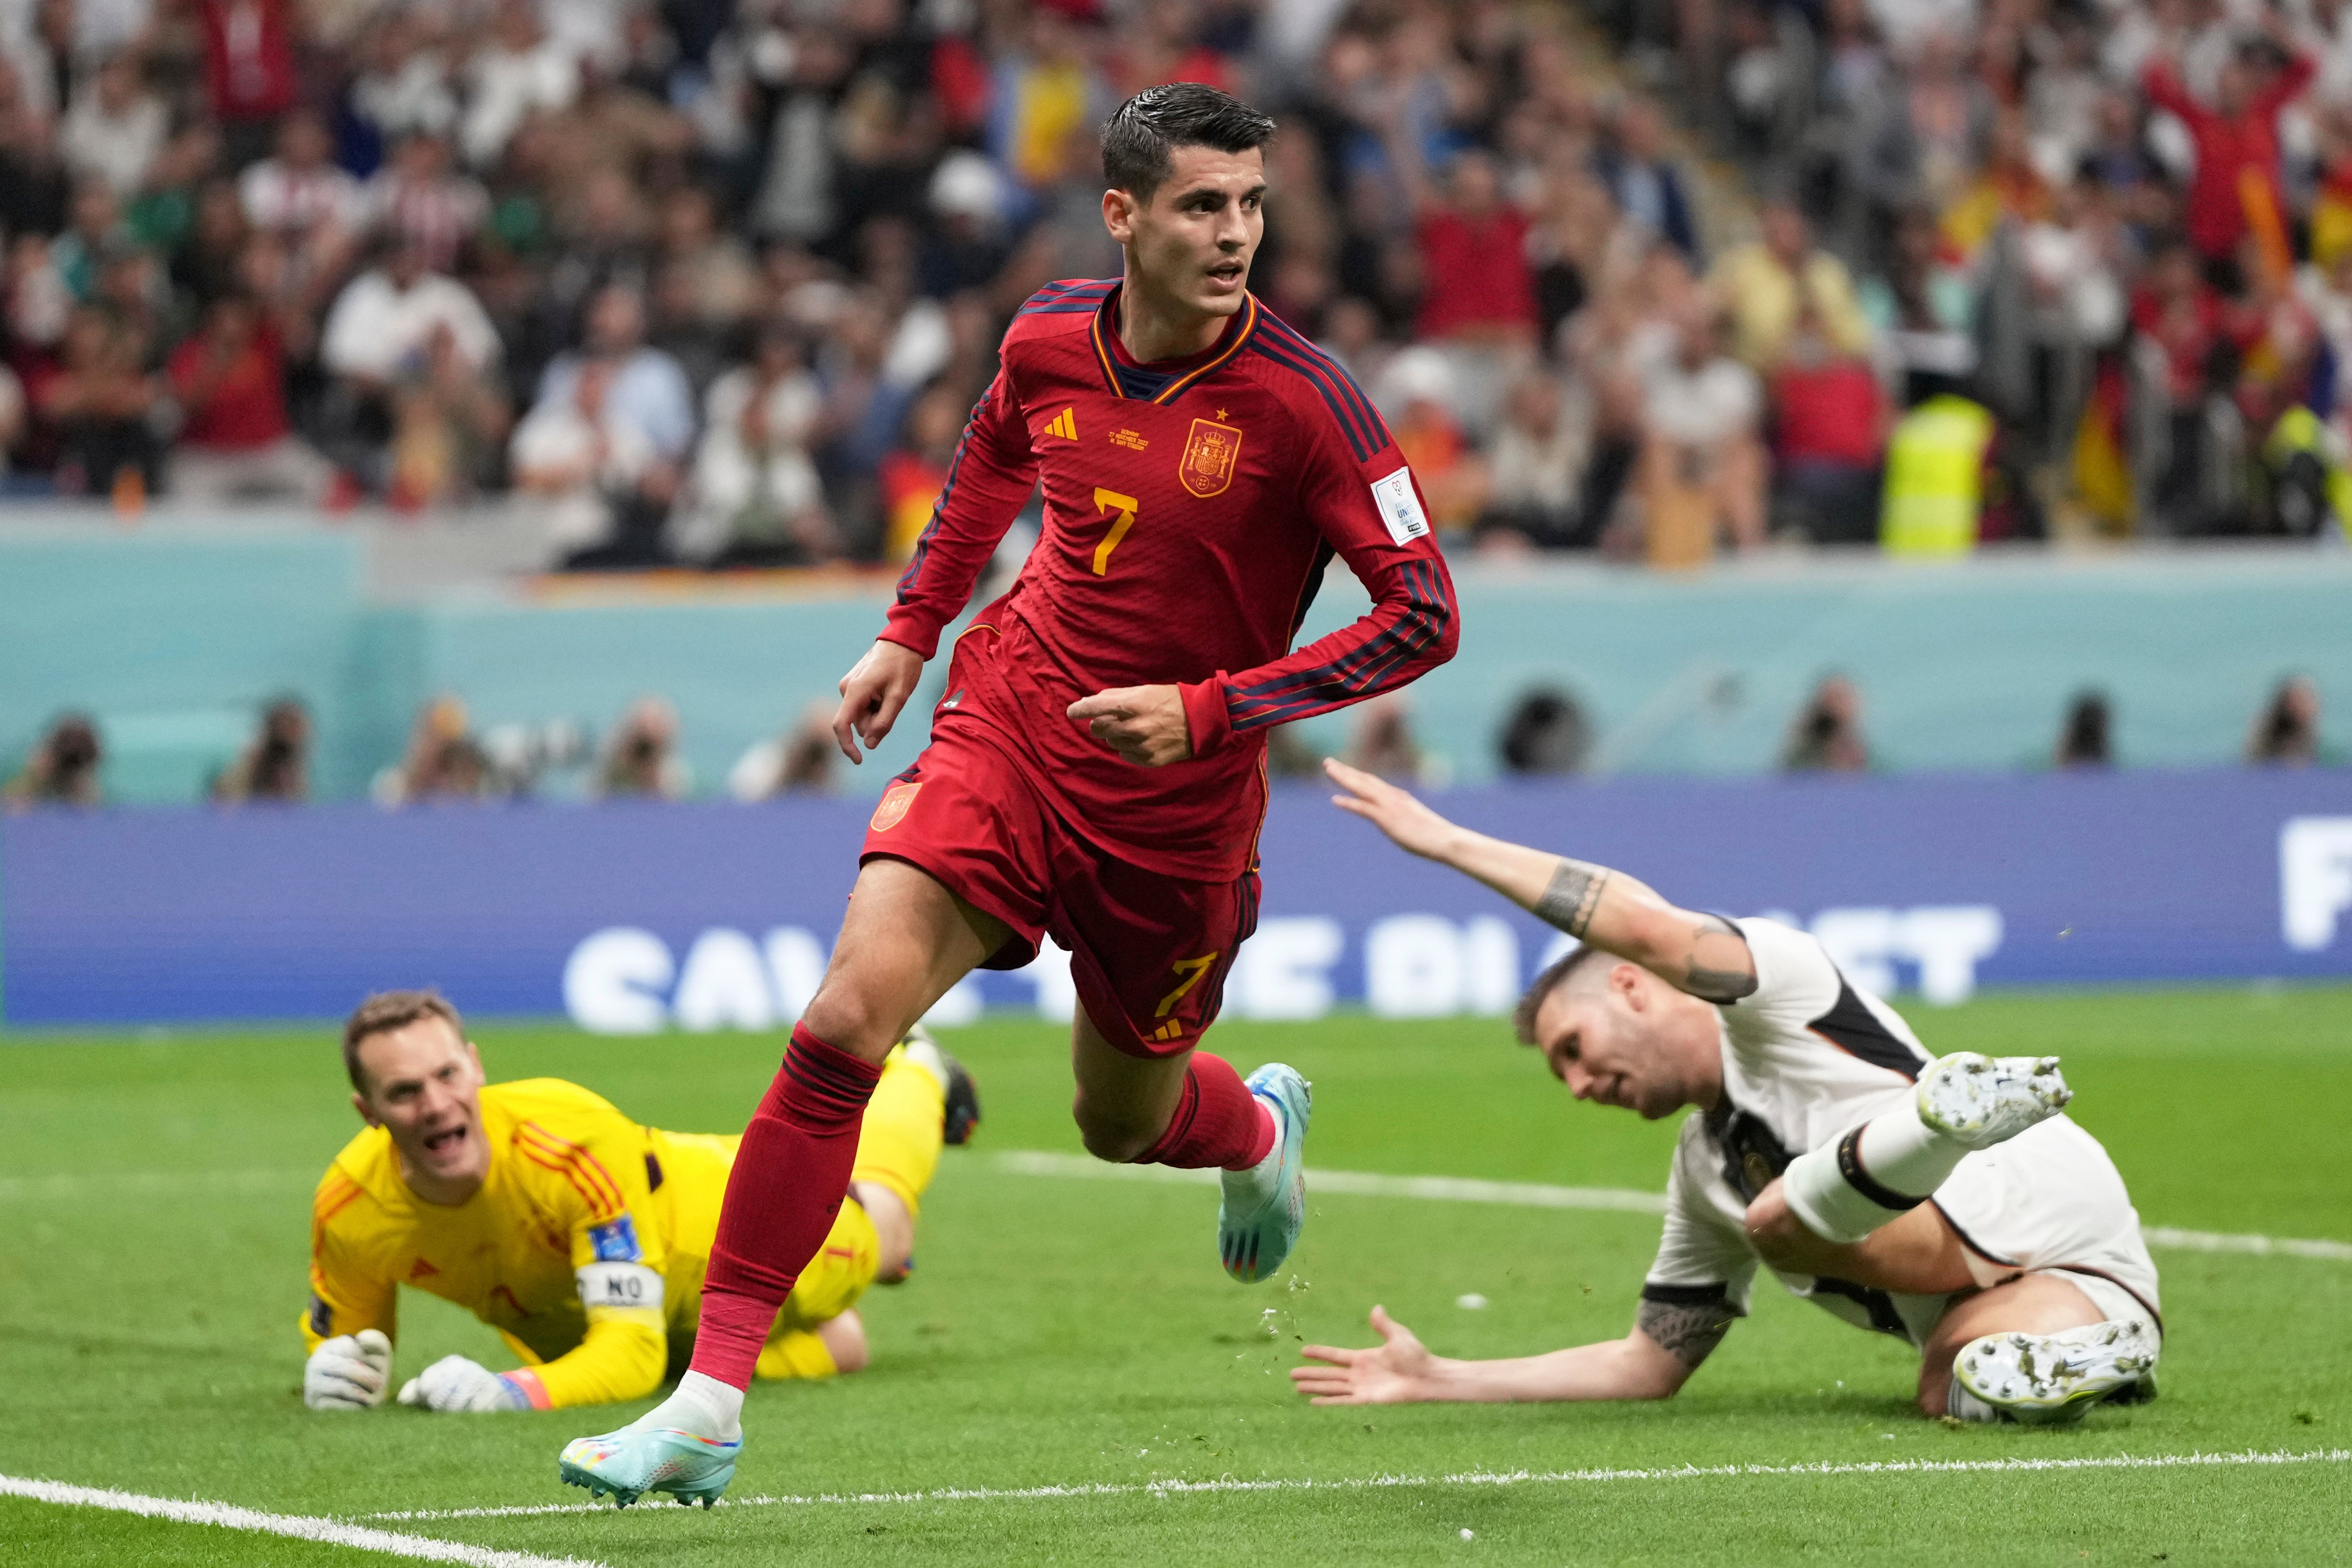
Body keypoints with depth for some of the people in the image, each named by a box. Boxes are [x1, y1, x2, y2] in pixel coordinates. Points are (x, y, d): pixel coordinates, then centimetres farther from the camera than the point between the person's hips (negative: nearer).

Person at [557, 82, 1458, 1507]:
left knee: (1121, 1122, 16)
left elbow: (1426, 614, -16)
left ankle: (1258, 1128, 57)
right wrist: (912, 632, 17)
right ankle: (711, 1399, -17)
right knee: (848, 1017, -20)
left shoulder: (1302, 400, -18)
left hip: (1178, 806, -2)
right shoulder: (1051, 337, -5)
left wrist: (1210, 710, -23)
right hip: (1010, 730, 2)